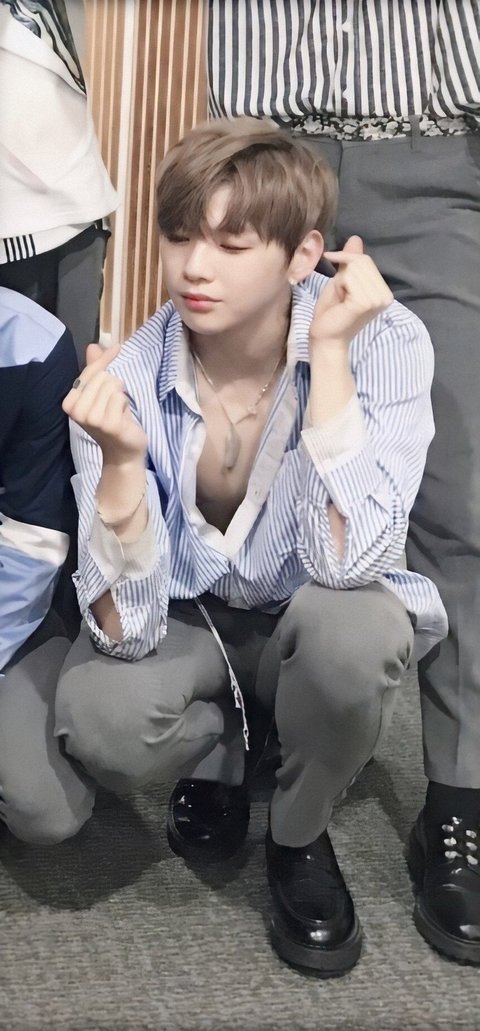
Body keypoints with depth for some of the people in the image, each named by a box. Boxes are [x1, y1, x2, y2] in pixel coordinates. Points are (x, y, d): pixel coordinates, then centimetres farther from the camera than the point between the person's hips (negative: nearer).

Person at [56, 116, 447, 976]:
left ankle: (300, 838, -2)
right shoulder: (129, 377, -20)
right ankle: (224, 744, 9)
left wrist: (329, 354, -35)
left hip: (316, 624, 0)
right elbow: (125, 630, -24)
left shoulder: (384, 342, -23)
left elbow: (348, 564, -34)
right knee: (98, 724, -30)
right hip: (186, 620, 1)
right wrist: (121, 461, -40)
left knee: (353, 623, -35)